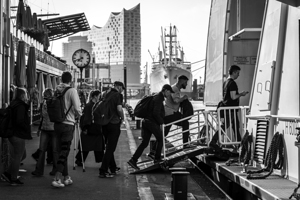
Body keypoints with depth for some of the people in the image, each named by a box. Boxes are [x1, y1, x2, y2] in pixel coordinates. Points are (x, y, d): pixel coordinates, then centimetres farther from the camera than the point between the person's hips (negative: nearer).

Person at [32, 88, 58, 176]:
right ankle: (39, 170, -1)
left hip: (54, 129, -5)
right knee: (41, 149, -2)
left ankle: (55, 169, 17)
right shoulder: (43, 104, 9)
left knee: (55, 150, 4)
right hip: (44, 129, 5)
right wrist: (39, 128, 20)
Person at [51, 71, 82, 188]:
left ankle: (66, 178, 22)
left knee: (62, 150, 14)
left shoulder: (57, 91, 4)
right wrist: (78, 116, 5)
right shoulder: (72, 91, -11)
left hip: (57, 124, 5)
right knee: (64, 151, -3)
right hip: (68, 124, -5)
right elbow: (77, 108, -15)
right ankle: (57, 179, -11)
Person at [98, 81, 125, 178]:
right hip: (114, 123, -7)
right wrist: (122, 118, -3)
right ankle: (103, 171, -5)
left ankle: (113, 168, 29)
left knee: (109, 147, 17)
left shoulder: (106, 95, 11)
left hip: (104, 123, 7)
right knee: (110, 148, -3)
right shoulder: (118, 95, -10)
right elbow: (119, 109, -20)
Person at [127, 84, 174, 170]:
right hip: (152, 123, -9)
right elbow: (156, 113, -23)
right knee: (160, 140, 10)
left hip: (146, 121, 9)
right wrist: (161, 122, -11)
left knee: (144, 143, 7)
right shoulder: (158, 99, -14)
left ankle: (133, 160, 0)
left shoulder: (156, 97, 18)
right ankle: (157, 158, 18)